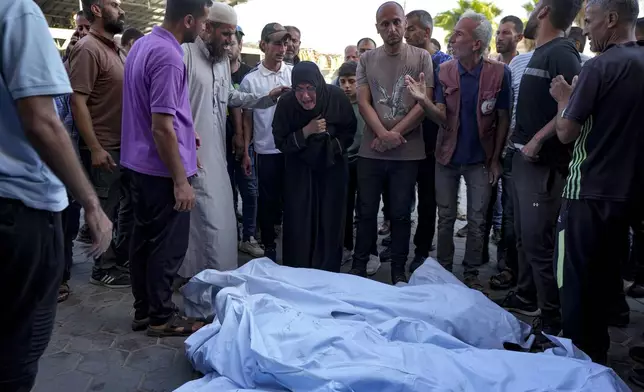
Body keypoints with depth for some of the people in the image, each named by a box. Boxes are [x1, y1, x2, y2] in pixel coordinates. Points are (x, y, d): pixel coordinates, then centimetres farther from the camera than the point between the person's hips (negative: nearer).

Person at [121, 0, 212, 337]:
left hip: (139, 164, 10)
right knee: (168, 246, 3)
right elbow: (161, 127, -24)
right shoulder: (168, 56, -21)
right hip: (161, 170, -10)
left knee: (143, 239, 15)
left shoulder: (143, 44, 10)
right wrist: (181, 181, -20)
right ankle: (162, 317, 16)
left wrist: (181, 133, 24)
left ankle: (143, 311, 27)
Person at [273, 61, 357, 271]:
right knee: (298, 224, 0)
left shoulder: (337, 97, -18)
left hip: (332, 168, 1)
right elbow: (281, 142, -13)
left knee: (330, 223, 6)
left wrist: (333, 147, -19)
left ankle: (329, 275, 22)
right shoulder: (286, 103, -19)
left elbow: (349, 132, -3)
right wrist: (306, 131, -26)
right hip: (299, 170, 0)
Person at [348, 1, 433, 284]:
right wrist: (383, 134, -14)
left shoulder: (421, 58, 3)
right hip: (370, 151, 1)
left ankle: (399, 271, 19)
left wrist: (394, 135, -10)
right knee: (366, 211, 8)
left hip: (407, 152, -1)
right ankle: (360, 265, 22)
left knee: (401, 213, 7)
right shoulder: (367, 59, 8)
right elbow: (363, 102, 1)